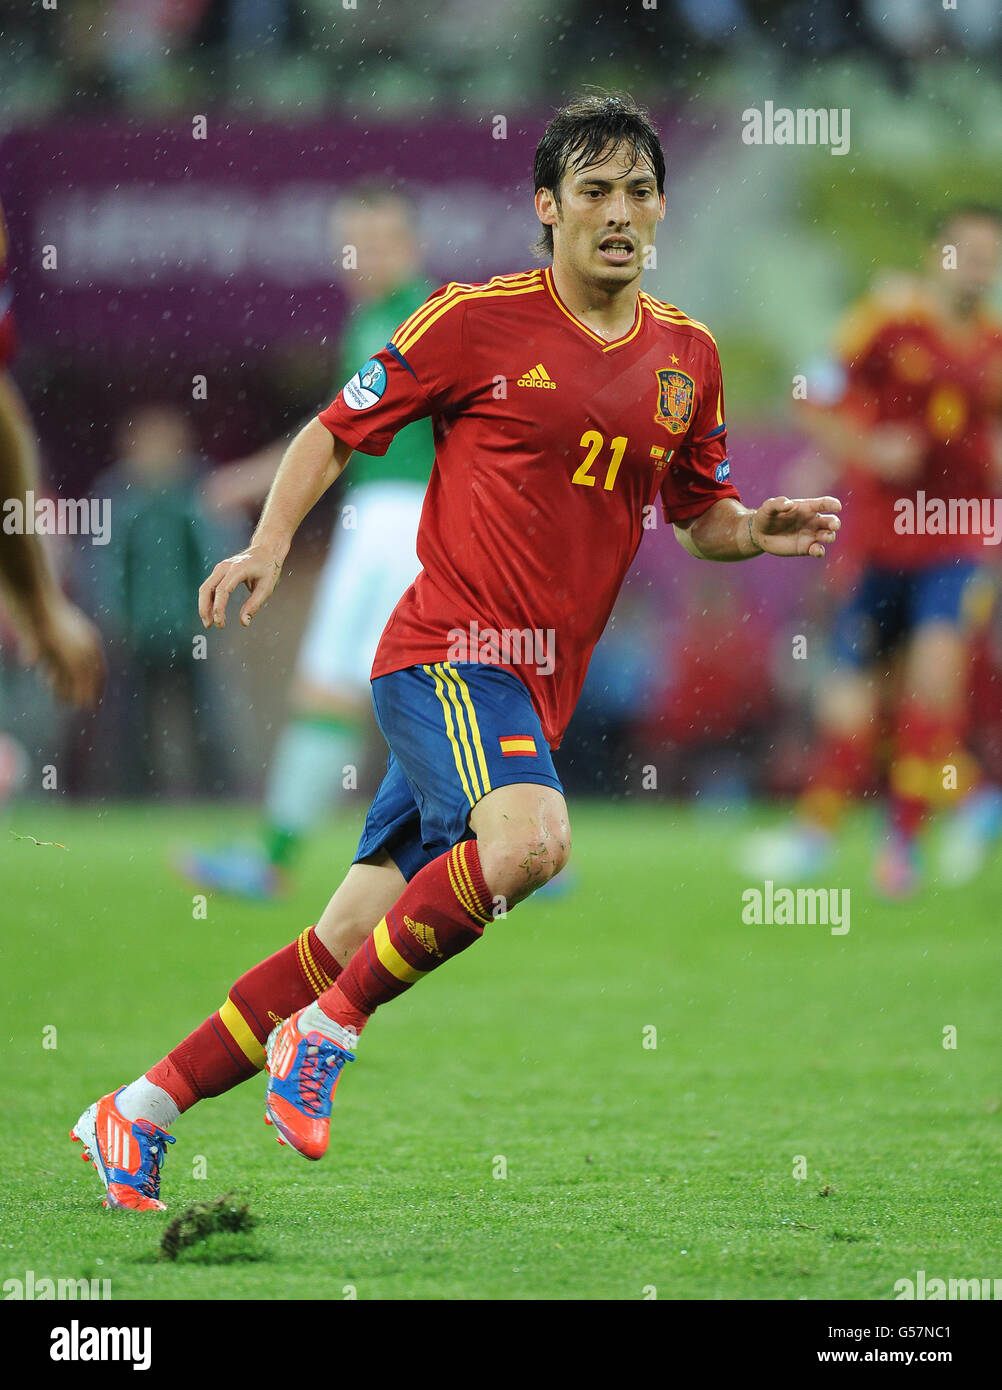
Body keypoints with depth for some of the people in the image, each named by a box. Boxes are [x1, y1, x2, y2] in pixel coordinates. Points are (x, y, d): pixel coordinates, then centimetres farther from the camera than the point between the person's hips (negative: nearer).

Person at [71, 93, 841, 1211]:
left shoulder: (687, 355, 12)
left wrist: (756, 531, 1)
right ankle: (323, 1033, -15)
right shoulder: (476, 320, -4)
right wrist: (268, 546, -10)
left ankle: (138, 1114, 14)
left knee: (354, 936, 4)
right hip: (449, 649, -6)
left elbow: (697, 516, 23)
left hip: (536, 691, 6)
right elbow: (338, 429, 5)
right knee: (530, 838, -34)